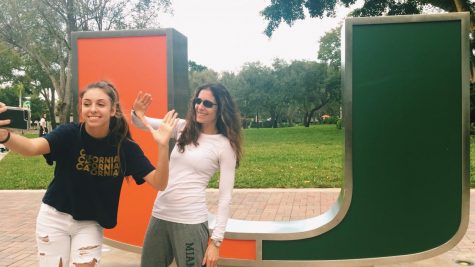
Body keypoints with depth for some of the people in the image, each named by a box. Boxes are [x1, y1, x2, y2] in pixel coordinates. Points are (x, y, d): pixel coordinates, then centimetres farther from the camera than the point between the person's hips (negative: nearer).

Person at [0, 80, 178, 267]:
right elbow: (32, 147, -36)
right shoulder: (69, 133, -17)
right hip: (54, 217, 0)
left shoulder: (125, 146, -15)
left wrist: (163, 146, -37)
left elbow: (159, 183, -21)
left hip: (91, 223, 1)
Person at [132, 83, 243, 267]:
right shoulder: (183, 128, 6)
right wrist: (137, 114, -20)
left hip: (190, 221, -5)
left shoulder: (225, 146, -7)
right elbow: (144, 124, 4)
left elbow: (225, 196, -7)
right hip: (159, 214, 5)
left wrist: (216, 241, -10)